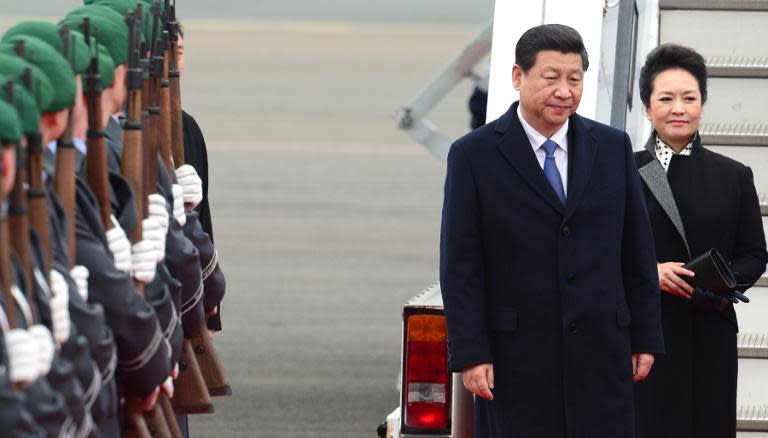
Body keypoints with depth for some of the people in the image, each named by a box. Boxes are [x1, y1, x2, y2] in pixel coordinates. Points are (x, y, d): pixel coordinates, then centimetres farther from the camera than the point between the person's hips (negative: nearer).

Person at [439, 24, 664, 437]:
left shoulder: (612, 147, 9)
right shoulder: (473, 155, -1)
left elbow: (638, 252, 12)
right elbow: (460, 267, -3)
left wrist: (645, 338, 8)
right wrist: (469, 354, -9)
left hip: (600, 352, 2)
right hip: (514, 357, -2)